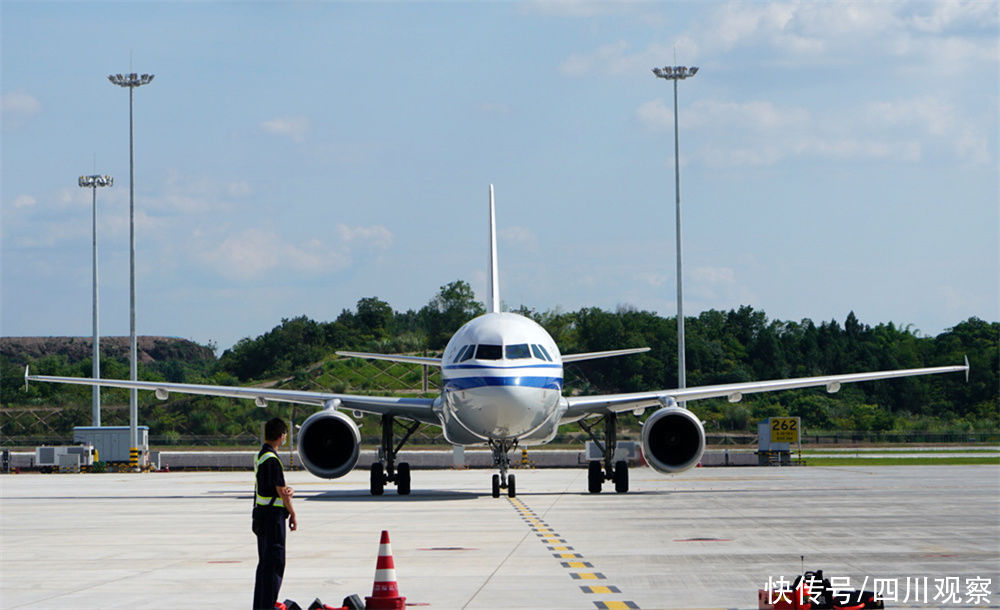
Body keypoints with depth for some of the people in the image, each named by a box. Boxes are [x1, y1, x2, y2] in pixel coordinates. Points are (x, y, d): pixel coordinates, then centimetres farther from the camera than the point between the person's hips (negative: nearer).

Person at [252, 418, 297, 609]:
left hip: (261, 513, 10)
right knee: (275, 563, -6)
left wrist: (288, 491, -10)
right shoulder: (272, 459, -18)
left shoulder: (261, 455, 13)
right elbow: (281, 491, -15)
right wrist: (293, 514, -4)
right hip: (273, 514, -10)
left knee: (265, 562, 15)